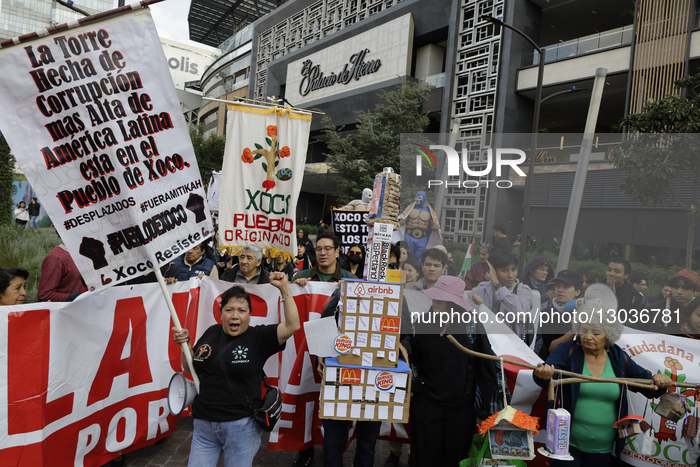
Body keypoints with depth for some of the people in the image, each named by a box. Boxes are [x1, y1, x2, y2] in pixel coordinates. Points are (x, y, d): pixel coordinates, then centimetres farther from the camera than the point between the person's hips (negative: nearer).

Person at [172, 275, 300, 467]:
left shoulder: (258, 336, -8)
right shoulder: (211, 333, 4)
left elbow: (293, 325, -21)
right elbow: (189, 368, 15)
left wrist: (284, 289, -25)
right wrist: (185, 344, -2)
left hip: (241, 426, -4)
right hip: (204, 424, 4)